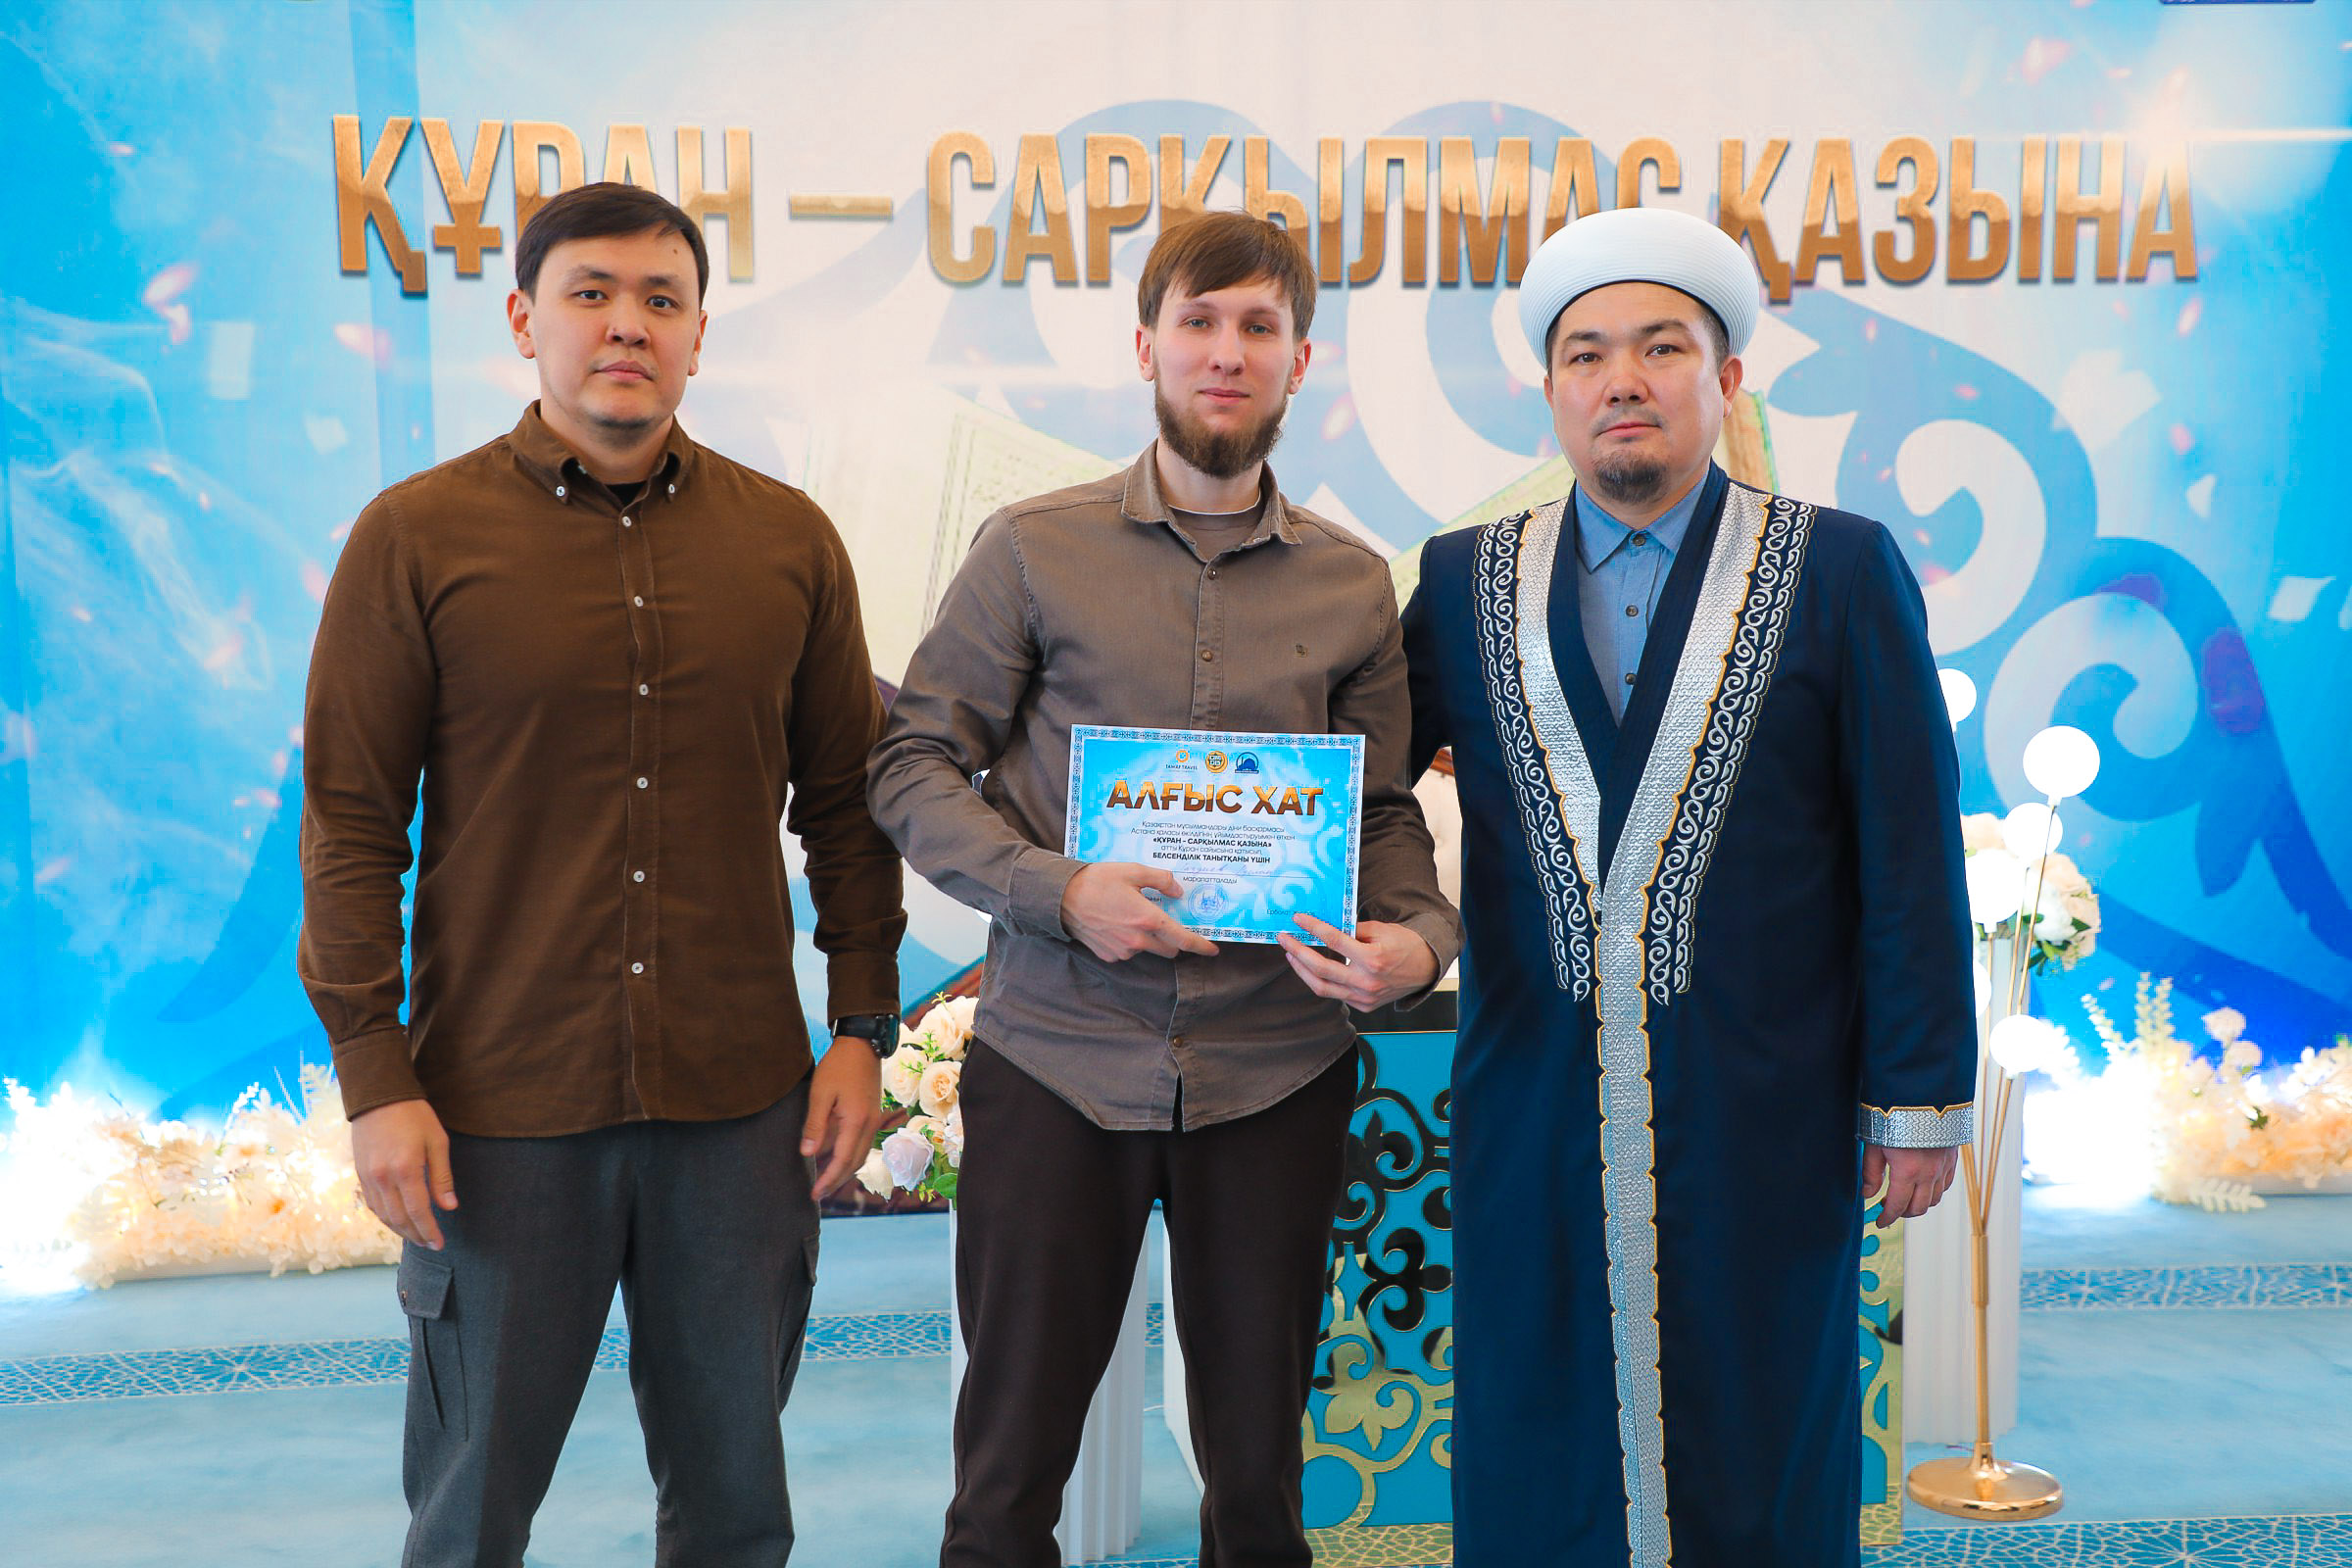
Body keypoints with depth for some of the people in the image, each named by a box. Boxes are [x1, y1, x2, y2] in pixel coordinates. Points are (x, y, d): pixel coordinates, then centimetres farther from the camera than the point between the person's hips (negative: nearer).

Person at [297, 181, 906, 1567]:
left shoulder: (789, 540, 5)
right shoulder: (415, 538, -2)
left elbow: (845, 802, 9)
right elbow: (351, 822, -3)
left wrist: (864, 1029, 4)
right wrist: (375, 1075, -7)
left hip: (740, 1095, 2)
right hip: (501, 1105, -2)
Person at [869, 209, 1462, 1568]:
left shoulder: (1352, 584, 7)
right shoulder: (1034, 551, 1)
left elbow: (1386, 812, 10)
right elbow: (915, 767, -1)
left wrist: (1420, 938, -12)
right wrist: (1060, 890, -16)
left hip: (1274, 1067, 2)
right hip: (1057, 1054, -1)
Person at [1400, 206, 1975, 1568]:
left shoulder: (1844, 571, -1)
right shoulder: (1465, 583, 7)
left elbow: (1912, 857, -2)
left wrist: (1919, 1097, -4)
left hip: (1765, 1121, -2)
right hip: (1534, 1118, 2)